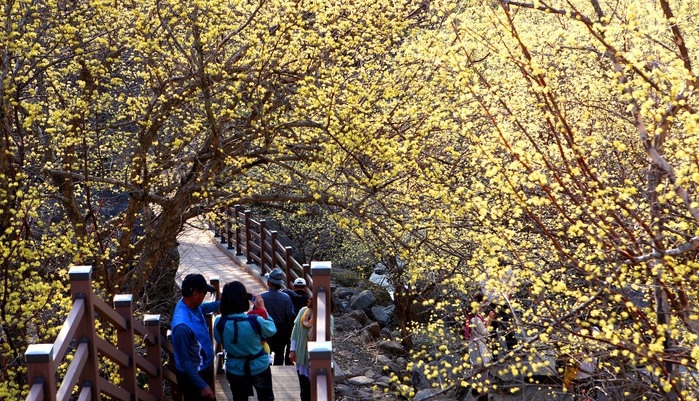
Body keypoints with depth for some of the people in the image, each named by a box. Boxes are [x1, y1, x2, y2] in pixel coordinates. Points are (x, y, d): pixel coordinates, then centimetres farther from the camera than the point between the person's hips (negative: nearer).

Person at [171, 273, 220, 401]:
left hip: (204, 368, 9)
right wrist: (202, 385, -24)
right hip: (192, 374, -9)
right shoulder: (182, 325, -36)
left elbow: (204, 307, 19)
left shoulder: (192, 305, -9)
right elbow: (184, 360, -28)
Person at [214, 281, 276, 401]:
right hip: (259, 368, -2)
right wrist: (262, 308, 0)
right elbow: (271, 330, -7)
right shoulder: (255, 321, -29)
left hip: (235, 370, 2)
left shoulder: (219, 322, -22)